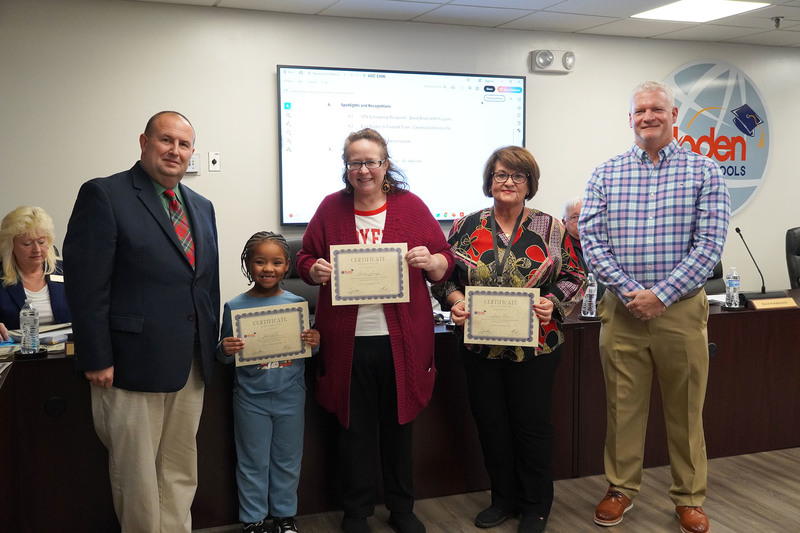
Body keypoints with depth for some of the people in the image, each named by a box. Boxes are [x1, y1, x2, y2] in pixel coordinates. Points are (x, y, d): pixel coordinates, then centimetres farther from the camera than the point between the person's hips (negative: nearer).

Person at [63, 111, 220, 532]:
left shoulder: (202, 207, 14)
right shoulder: (103, 195, -7)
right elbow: (85, 283, -12)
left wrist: (210, 347, 12)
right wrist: (97, 360, -15)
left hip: (191, 366, 6)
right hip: (132, 366, -6)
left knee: (181, 474, 16)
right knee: (137, 477, 6)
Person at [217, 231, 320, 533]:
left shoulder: (296, 303, -2)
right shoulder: (235, 307, -5)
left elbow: (307, 348, 8)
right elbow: (224, 357, 1)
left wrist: (314, 343, -14)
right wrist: (225, 350, -21)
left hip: (290, 395, 1)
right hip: (251, 397, -1)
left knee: (287, 460, 14)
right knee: (253, 462, 11)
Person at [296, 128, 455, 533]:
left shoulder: (411, 206, 3)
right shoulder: (331, 208, 6)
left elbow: (446, 263, 3)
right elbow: (305, 258, 10)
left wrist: (430, 261, -19)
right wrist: (315, 270, -12)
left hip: (401, 340, 0)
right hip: (347, 342, 0)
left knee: (399, 426, 12)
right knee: (354, 429, 9)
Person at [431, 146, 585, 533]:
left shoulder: (551, 229, 2)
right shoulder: (467, 227, 4)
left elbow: (573, 277, 3)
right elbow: (444, 276, 6)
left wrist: (552, 302, -15)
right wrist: (456, 300, -12)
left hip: (535, 346, -2)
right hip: (480, 345, 2)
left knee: (532, 424, 5)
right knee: (490, 423, 11)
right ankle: (503, 498, 30)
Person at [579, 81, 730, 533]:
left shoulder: (704, 172, 0)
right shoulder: (606, 175, 5)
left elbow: (710, 244, -7)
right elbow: (591, 239, -2)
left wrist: (660, 295, -15)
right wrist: (630, 291, -14)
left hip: (681, 309, -1)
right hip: (622, 309, 2)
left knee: (685, 409, 9)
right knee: (623, 405, 10)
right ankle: (622, 489, 27)